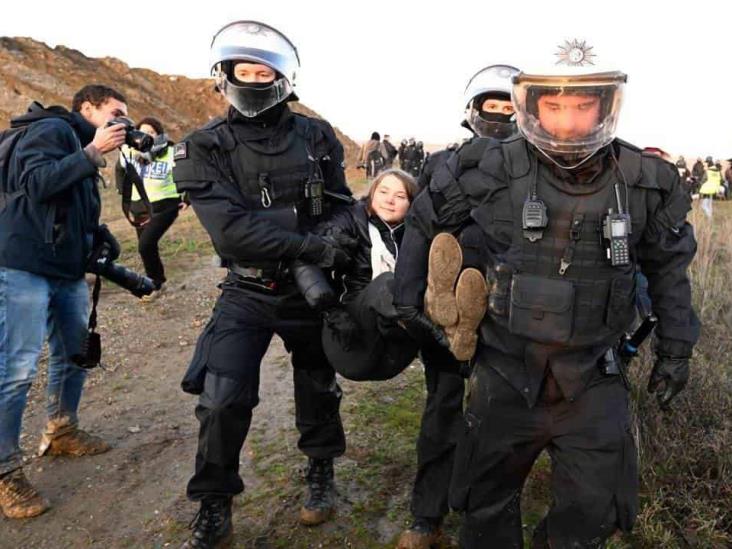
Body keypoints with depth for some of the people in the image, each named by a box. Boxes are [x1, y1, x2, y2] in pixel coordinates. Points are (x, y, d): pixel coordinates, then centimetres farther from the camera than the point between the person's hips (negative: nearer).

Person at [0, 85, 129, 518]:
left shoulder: (83, 148, 22)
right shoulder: (52, 128, -5)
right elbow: (37, 183, -20)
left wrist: (101, 238, 8)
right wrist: (93, 152, -17)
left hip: (68, 270, 10)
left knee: (75, 353, 16)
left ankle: (62, 433, 34)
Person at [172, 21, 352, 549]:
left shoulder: (317, 138, -2)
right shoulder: (204, 148, -9)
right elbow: (230, 226, -22)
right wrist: (313, 247, -27)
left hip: (311, 287, 2)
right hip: (247, 293, -1)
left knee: (318, 390, 16)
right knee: (222, 402, -6)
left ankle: (321, 473, 42)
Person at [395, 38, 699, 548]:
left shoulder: (645, 182, -7)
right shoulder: (493, 169, -14)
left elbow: (669, 266, 9)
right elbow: (425, 221, 1)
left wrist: (676, 347, 10)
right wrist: (406, 300, 3)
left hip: (593, 383, 2)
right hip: (507, 376, -1)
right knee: (488, 504, 16)